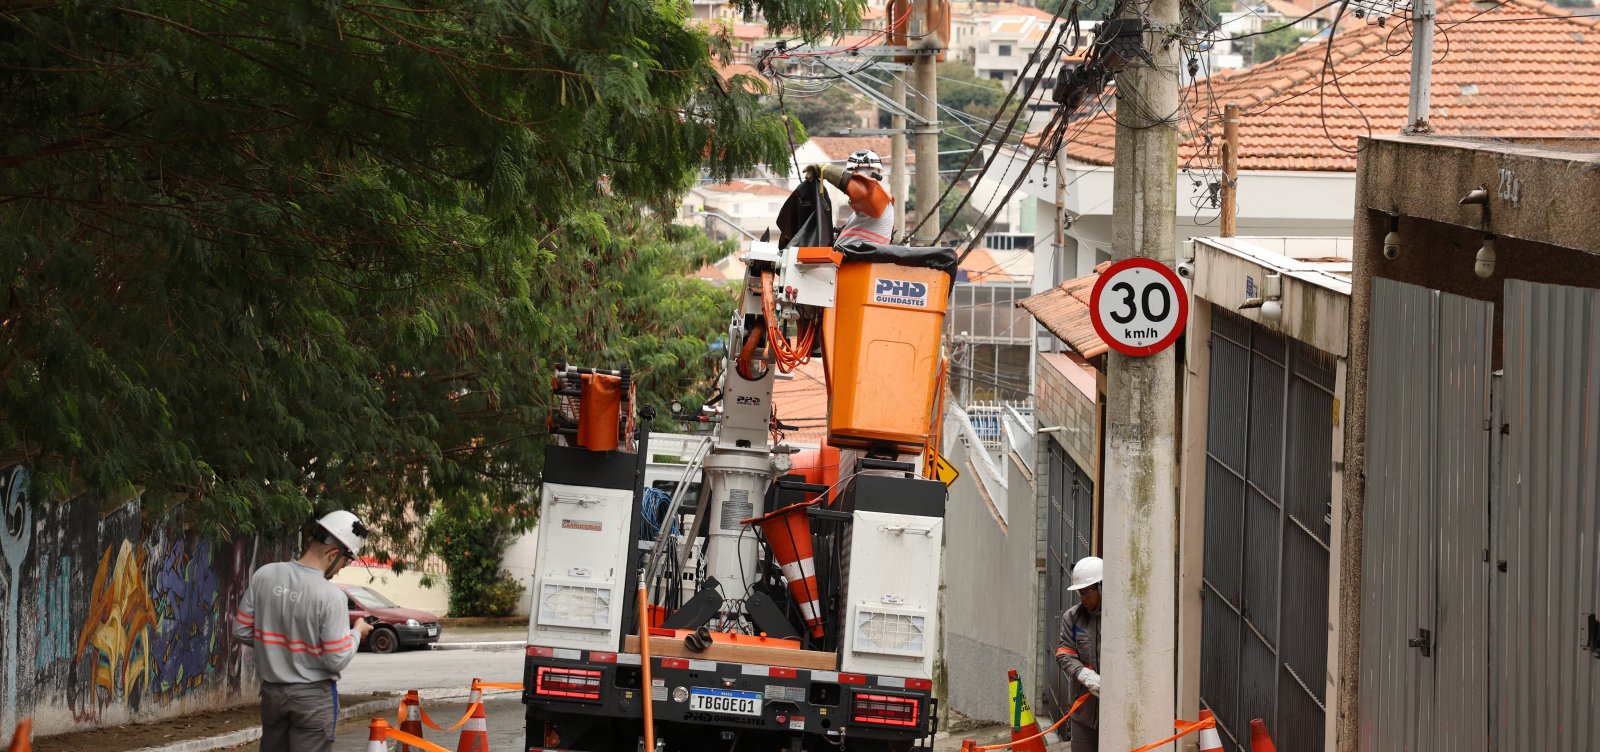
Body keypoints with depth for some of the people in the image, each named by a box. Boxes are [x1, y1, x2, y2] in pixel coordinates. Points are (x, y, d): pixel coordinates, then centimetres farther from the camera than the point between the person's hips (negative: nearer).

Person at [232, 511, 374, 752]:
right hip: (313, 695, -5)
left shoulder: (264, 575, -5)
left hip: (272, 690, 5)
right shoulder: (331, 596, -20)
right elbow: (337, 660, -17)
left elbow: (241, 630, 1)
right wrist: (356, 633, 1)